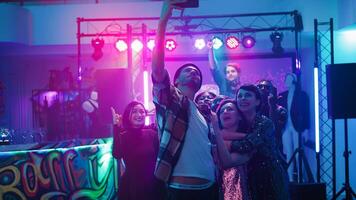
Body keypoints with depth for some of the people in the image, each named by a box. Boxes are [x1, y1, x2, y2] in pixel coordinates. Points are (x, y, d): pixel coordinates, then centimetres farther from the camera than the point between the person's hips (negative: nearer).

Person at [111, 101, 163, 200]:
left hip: (152, 186, 2)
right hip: (130, 187, -1)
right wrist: (116, 127, -27)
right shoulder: (123, 136, -5)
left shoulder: (152, 134, -1)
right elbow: (116, 155, -26)